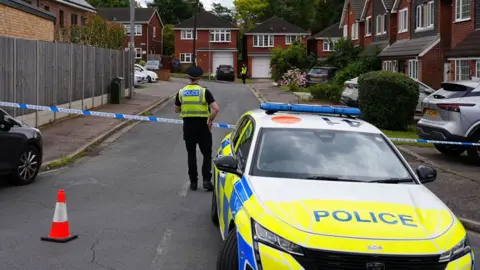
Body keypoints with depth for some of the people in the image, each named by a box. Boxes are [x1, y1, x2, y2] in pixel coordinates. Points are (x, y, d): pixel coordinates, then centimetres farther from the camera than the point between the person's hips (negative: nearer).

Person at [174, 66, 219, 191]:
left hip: (188, 126, 3)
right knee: (207, 154, 8)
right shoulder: (204, 91, -9)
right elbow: (215, 109, -17)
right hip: (202, 126, -3)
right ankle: (206, 180, -4)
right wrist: (210, 121, -4)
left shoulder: (181, 92, 0)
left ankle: (193, 182, 14)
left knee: (191, 154, 12)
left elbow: (176, 110, 10)